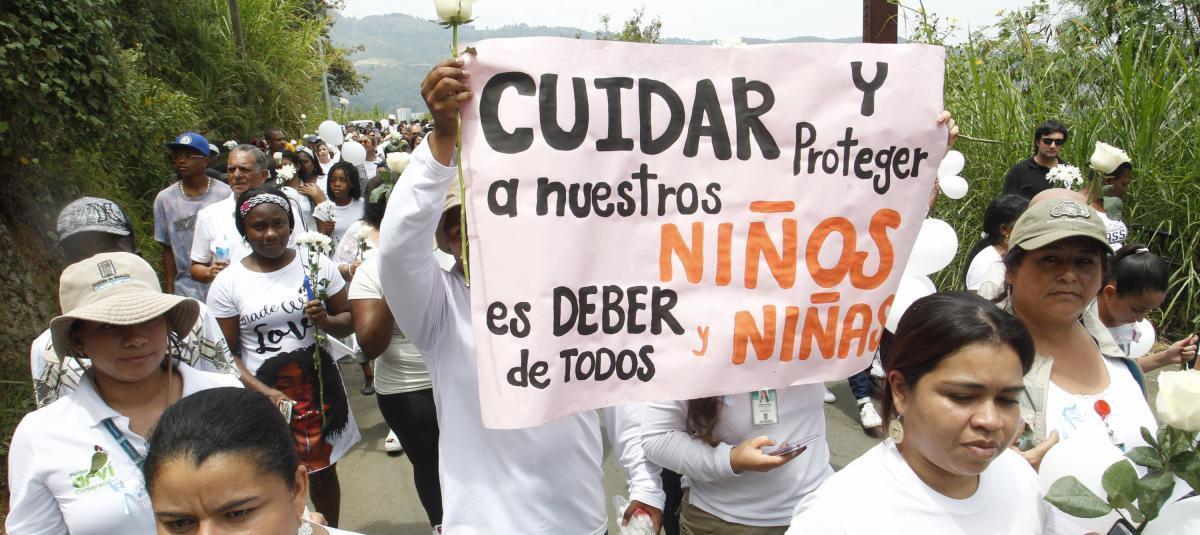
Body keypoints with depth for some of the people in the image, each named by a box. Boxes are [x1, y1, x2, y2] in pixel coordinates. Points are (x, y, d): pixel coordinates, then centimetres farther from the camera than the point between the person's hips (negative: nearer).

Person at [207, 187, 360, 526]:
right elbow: (227, 354, -4)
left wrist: (326, 321, -18)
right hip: (263, 392, -1)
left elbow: (348, 322, 5)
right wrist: (266, 393, -18)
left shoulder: (317, 264, -1)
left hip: (318, 384, 2)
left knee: (324, 471, 14)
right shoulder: (227, 283, -4)